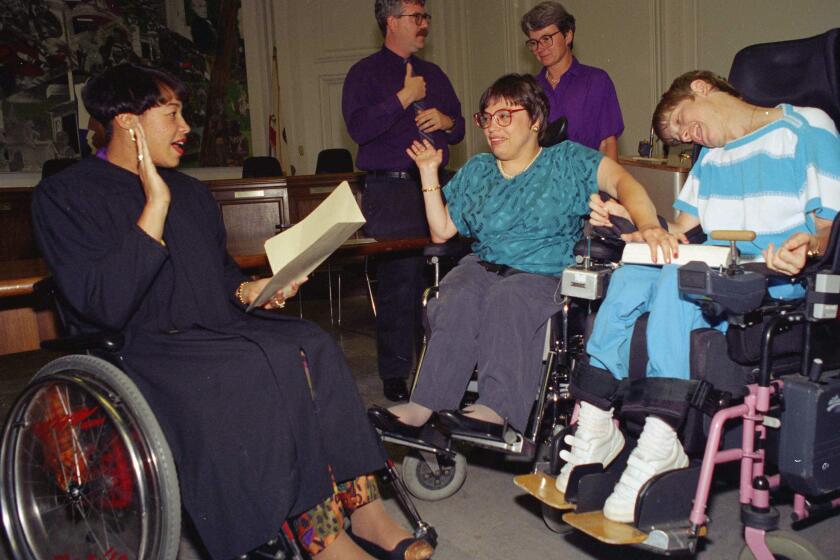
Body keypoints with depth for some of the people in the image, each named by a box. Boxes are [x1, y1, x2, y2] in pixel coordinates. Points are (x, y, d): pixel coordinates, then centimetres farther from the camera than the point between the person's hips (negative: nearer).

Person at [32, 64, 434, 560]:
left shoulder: (191, 192, 18)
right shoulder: (64, 197, -4)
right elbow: (105, 306, -17)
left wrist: (249, 291, 6)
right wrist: (155, 205, -18)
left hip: (217, 330, 7)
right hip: (145, 348, -6)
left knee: (313, 347, -22)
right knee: (261, 371, -32)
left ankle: (364, 508, -21)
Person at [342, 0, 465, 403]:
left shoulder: (433, 74, 21)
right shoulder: (365, 73, 4)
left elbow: (458, 130, 24)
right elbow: (358, 127, -13)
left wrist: (446, 121, 2)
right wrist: (403, 98, -12)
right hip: (390, 191, -5)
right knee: (399, 280, -7)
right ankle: (395, 374, 5)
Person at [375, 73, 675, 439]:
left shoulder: (566, 161, 7)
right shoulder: (476, 171, 20)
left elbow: (622, 181, -10)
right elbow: (441, 231, 19)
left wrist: (647, 225, -30)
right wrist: (429, 174, 12)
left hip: (545, 274, -3)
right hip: (483, 266, 3)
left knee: (507, 298, -36)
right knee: (458, 299, -31)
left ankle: (495, 408, -44)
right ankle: (423, 406, -38)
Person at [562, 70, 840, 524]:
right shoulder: (711, 155, 26)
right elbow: (680, 230, 21)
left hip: (777, 283, -5)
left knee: (678, 278, -36)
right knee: (629, 277, -25)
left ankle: (658, 444, -37)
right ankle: (594, 427, -24)